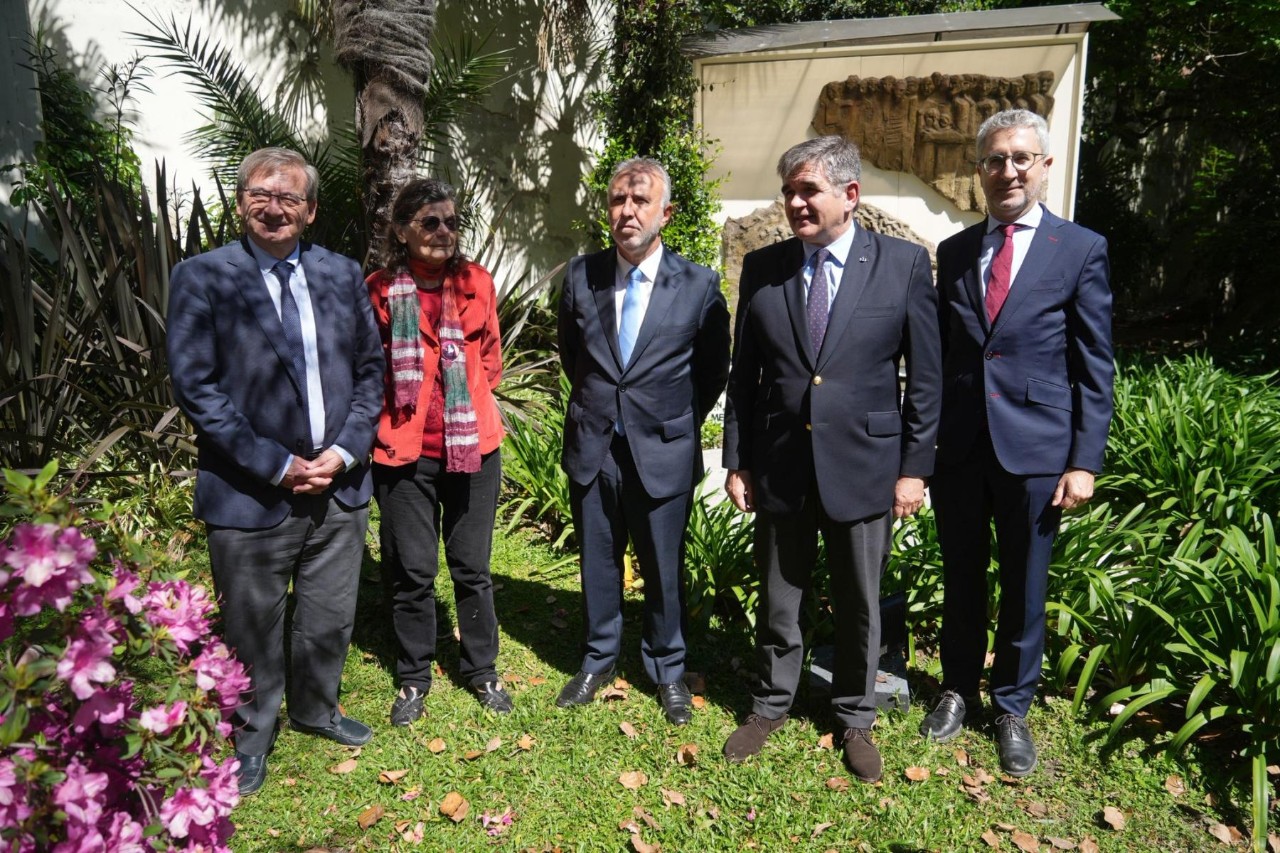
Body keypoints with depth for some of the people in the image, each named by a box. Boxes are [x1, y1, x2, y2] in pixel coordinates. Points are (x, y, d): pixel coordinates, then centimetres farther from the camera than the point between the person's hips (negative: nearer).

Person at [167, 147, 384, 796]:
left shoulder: (342, 275, 6)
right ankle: (250, 738, 37)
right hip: (250, 495, -3)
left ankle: (315, 710, 44)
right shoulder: (202, 278, -5)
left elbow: (369, 371, 8)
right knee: (253, 629, 13)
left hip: (339, 484, 4)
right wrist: (276, 465, -15)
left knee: (330, 620, 18)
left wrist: (345, 451, -5)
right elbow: (195, 387, -11)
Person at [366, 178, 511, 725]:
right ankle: (413, 678, 27)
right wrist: (396, 415, 2)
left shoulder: (477, 283, 3)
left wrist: (467, 405, 6)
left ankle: (481, 670, 30)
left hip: (473, 446, 2)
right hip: (405, 452, -1)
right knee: (412, 571, 8)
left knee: (472, 567, 12)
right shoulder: (380, 290, -3)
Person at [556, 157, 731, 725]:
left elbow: (714, 369, 5)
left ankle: (667, 670, 31)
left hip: (662, 452, -2)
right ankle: (597, 661, 36)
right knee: (598, 563, 16)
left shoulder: (699, 285, -7)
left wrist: (677, 422, 5)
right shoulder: (580, 275, -1)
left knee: (664, 569, 11)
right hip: (592, 447, 2)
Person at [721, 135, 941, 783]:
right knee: (777, 600, 15)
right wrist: (737, 461, 3)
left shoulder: (904, 264, -4)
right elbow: (743, 374, 5)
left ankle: (854, 718, 35)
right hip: (779, 466, 2)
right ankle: (771, 706, 37)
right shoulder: (762, 267, 2)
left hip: (864, 468, -1)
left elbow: (925, 377, -2)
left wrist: (914, 467, -5)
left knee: (859, 606, 13)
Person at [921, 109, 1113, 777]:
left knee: (1023, 587, 10)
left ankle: (1012, 708, 29)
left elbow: (1095, 368, -2)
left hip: (1034, 448, -2)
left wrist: (1084, 462, -7)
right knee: (962, 579, 14)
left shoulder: (1081, 250, -1)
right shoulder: (954, 252, 8)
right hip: (959, 447, 3)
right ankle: (958, 690, 34)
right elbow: (939, 355, 9)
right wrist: (923, 444, 5)